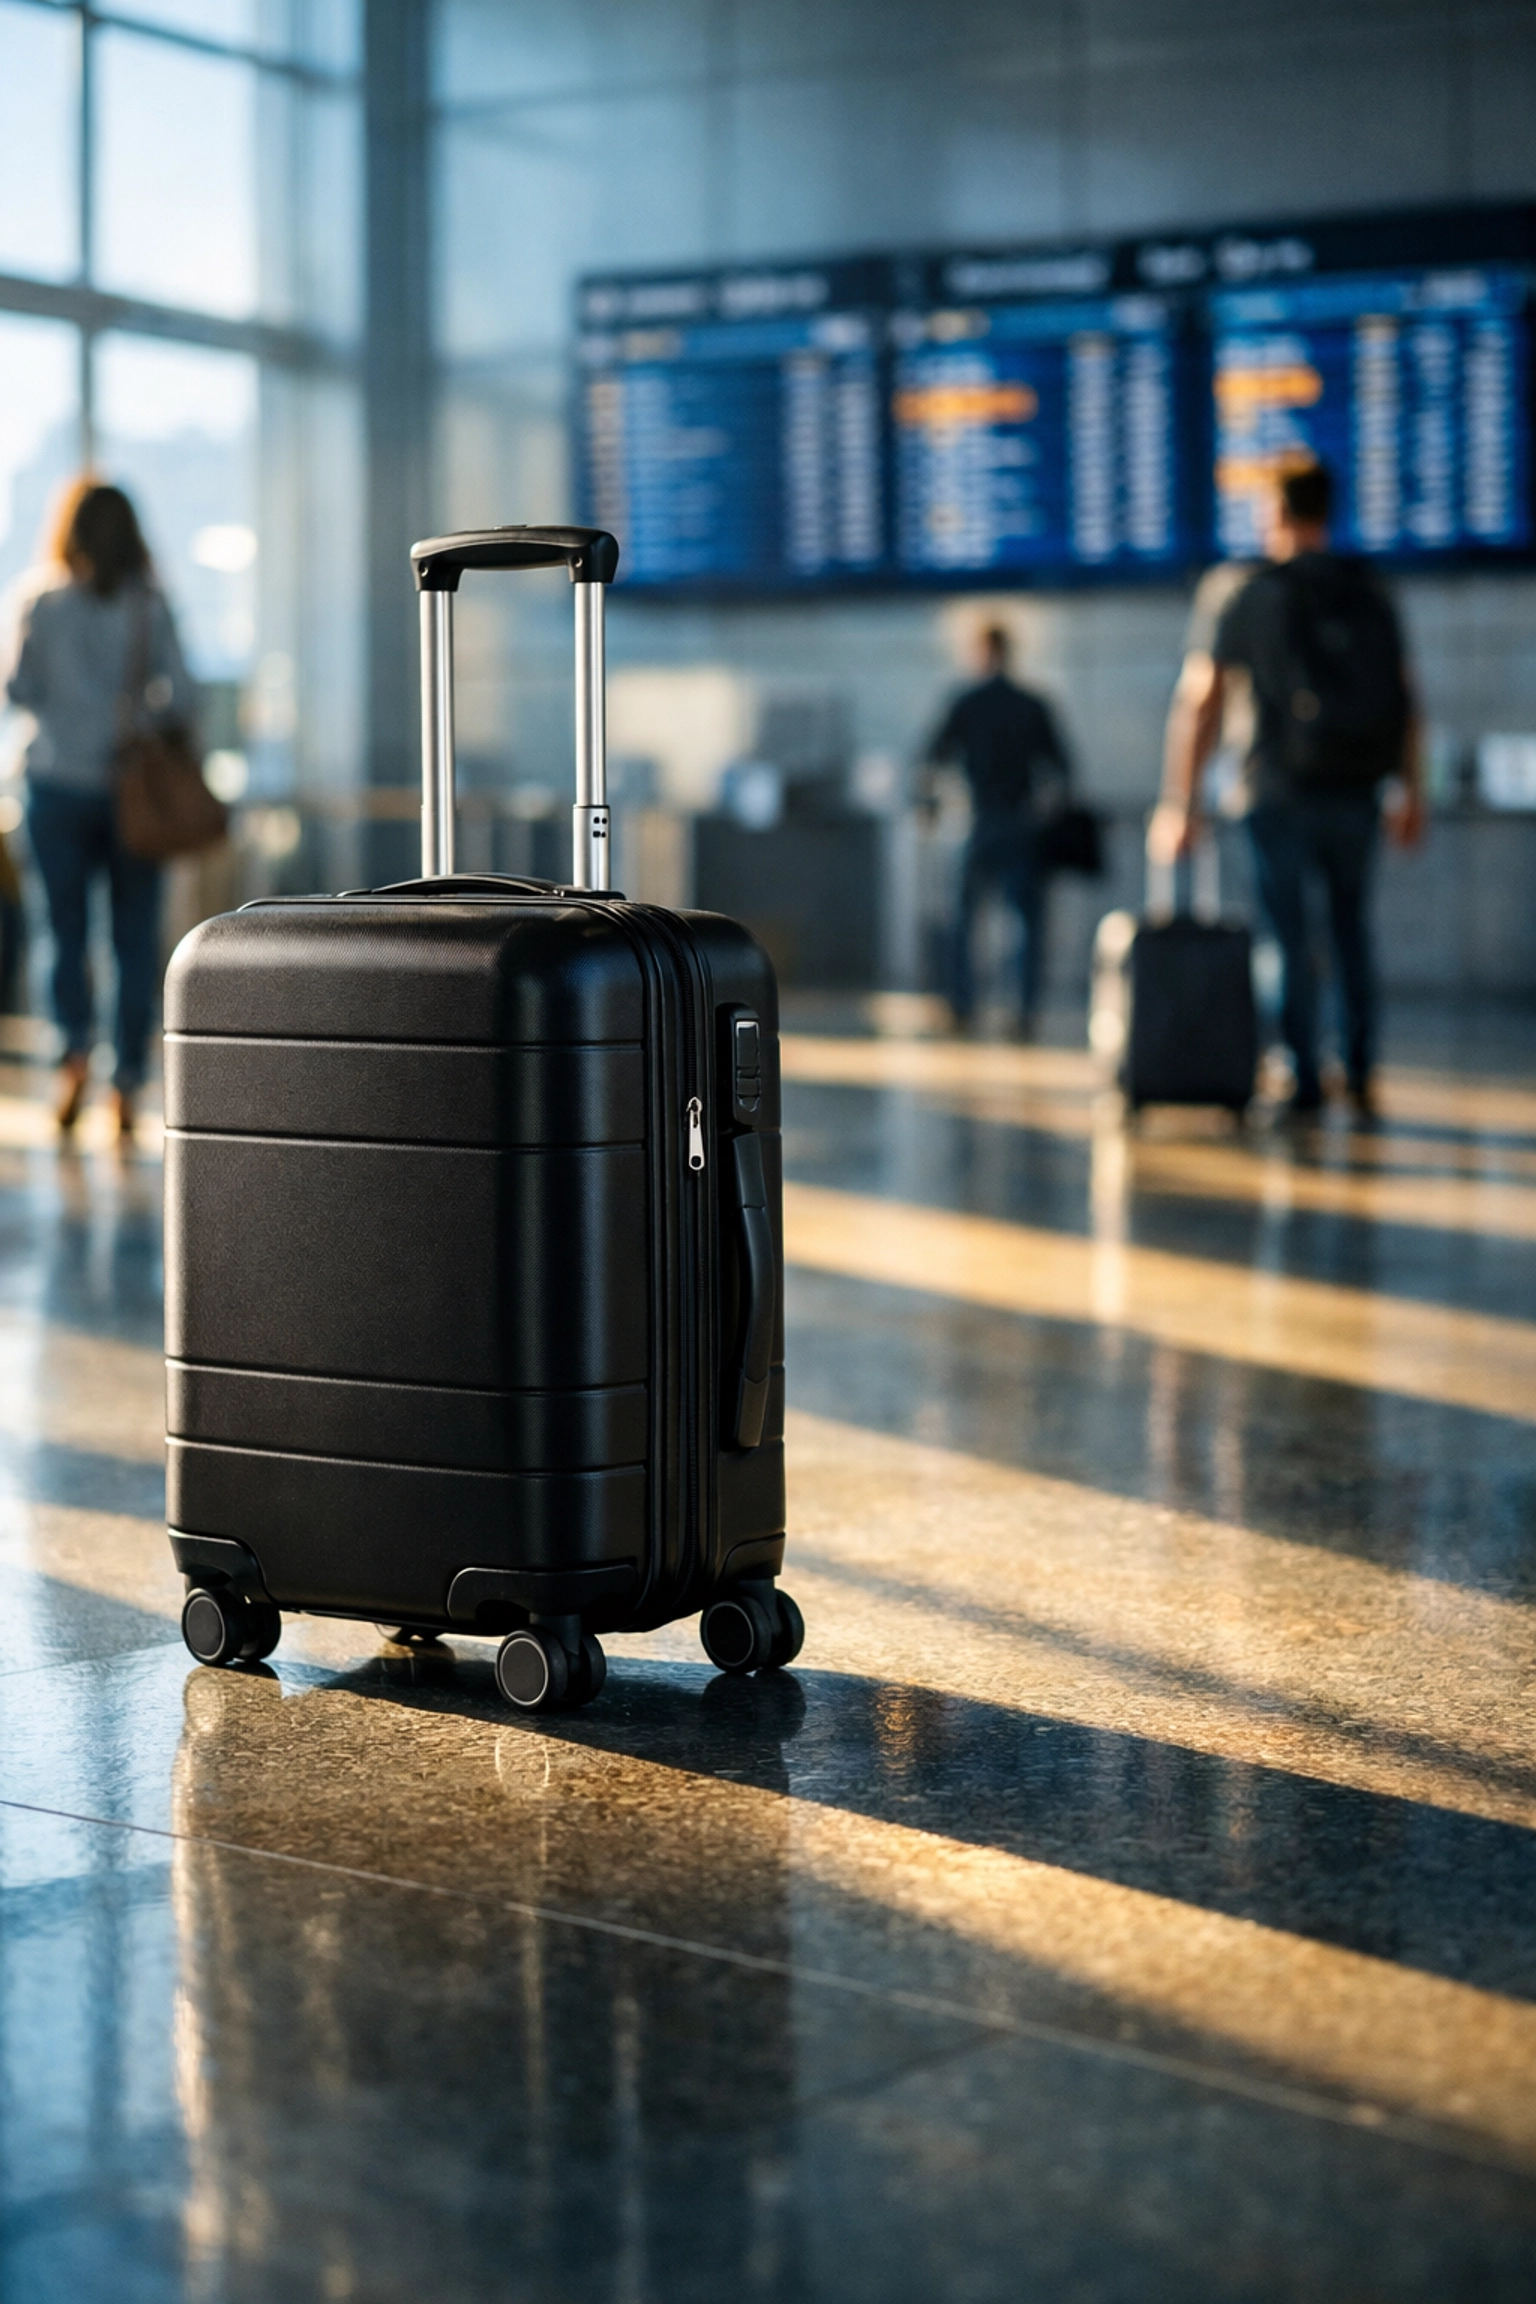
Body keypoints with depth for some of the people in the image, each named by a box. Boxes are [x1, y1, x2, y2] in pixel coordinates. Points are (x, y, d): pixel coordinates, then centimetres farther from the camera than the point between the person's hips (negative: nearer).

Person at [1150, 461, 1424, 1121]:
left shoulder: (1247, 598, -3)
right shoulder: (1372, 596, 7)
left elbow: (1198, 704, -7)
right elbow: (1406, 699, 7)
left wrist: (1179, 802, -4)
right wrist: (1412, 789, 15)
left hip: (1282, 794, -3)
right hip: (1356, 794, 3)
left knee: (1290, 940, 5)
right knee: (1351, 930, 15)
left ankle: (1307, 1084, 3)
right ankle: (1360, 1078, 11)